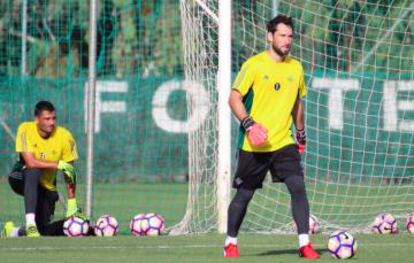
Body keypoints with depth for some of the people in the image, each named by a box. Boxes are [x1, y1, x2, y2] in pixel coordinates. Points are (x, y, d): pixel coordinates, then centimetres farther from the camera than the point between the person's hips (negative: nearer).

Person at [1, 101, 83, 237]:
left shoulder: (64, 136, -14)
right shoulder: (25, 130, -20)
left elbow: (69, 172, -9)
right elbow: (30, 162, -29)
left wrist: (72, 203, -13)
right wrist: (59, 164, -31)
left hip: (46, 187, 3)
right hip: (22, 179, -3)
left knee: (42, 230, -9)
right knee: (34, 171, -38)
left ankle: (13, 231, 25)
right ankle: (30, 224, -39)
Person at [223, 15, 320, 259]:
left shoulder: (295, 67, 8)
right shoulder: (254, 65, -8)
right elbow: (235, 97, -10)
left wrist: (301, 134, 23)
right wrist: (248, 123, -24)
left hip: (284, 143, 3)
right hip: (254, 145, -3)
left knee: (298, 187, -14)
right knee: (244, 194, 6)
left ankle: (305, 244, -13)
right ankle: (231, 243, 25)